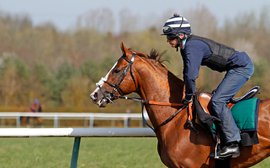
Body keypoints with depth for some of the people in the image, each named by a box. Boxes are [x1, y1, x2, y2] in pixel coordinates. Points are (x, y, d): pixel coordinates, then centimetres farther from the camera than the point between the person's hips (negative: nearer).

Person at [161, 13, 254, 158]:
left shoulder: (192, 46, -22)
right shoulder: (186, 46, 10)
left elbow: (191, 75, -30)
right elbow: (188, 74, 19)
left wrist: (188, 97, -16)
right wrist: (188, 95, 13)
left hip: (242, 67, -11)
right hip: (239, 67, 11)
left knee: (217, 101, -16)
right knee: (220, 100, 16)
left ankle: (232, 144, -19)